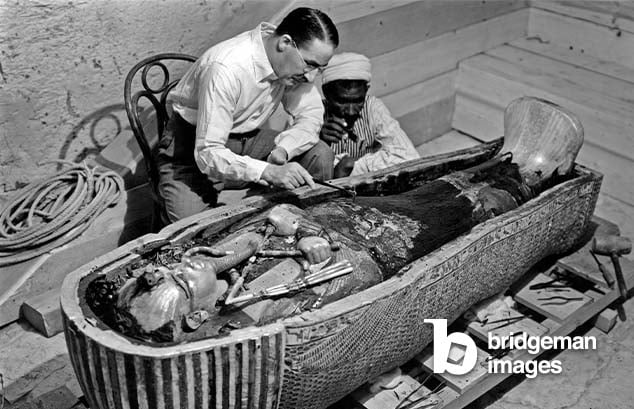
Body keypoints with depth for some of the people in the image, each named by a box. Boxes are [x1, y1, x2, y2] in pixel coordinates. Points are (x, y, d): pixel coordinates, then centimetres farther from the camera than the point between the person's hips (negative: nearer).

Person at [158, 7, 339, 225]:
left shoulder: (295, 62, -13)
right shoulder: (227, 68, -33)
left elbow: (311, 115, -5)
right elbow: (208, 154, -34)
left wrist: (282, 151, -25)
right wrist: (269, 172, -45)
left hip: (246, 139, 6)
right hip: (194, 147, -6)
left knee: (321, 156, -13)